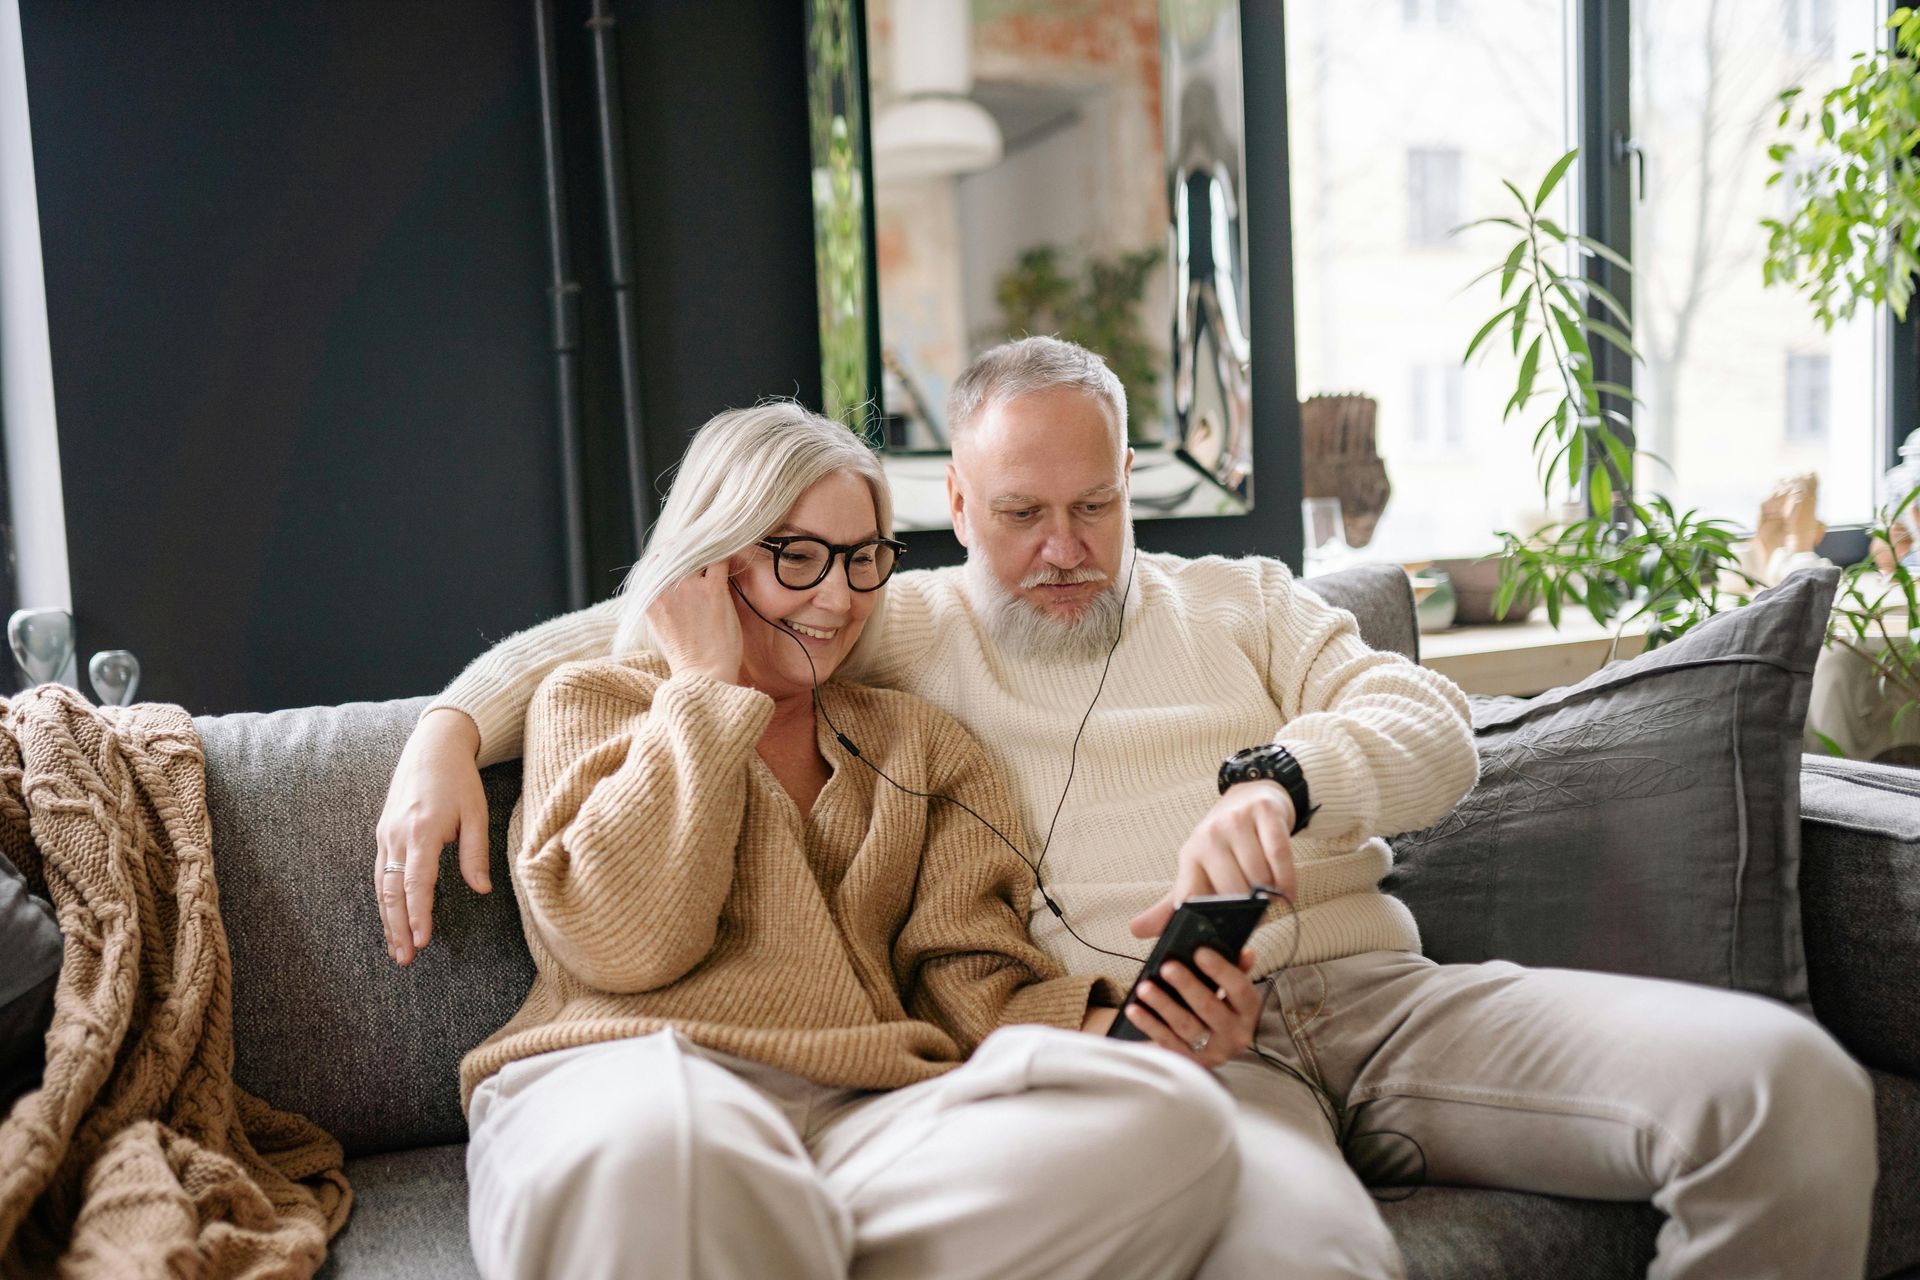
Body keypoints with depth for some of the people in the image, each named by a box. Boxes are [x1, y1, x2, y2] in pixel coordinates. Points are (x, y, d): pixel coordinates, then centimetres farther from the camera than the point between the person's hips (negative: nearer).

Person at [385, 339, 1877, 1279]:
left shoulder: (1239, 601, 22)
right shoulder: (904, 627, 16)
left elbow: (1434, 727, 9)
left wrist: (1278, 773, -13)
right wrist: (451, 728, 0)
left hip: (1370, 990, 4)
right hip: (1153, 1042, -4)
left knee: (1791, 1081, -17)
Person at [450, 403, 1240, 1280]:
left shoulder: (919, 742, 24)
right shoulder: (589, 701, 16)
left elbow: (971, 976, 11)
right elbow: (624, 941, -4)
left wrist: (1120, 1026, -11)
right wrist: (704, 687, 3)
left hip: (866, 1109, 5)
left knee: (1172, 1119, -27)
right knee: (649, 1145, -43)